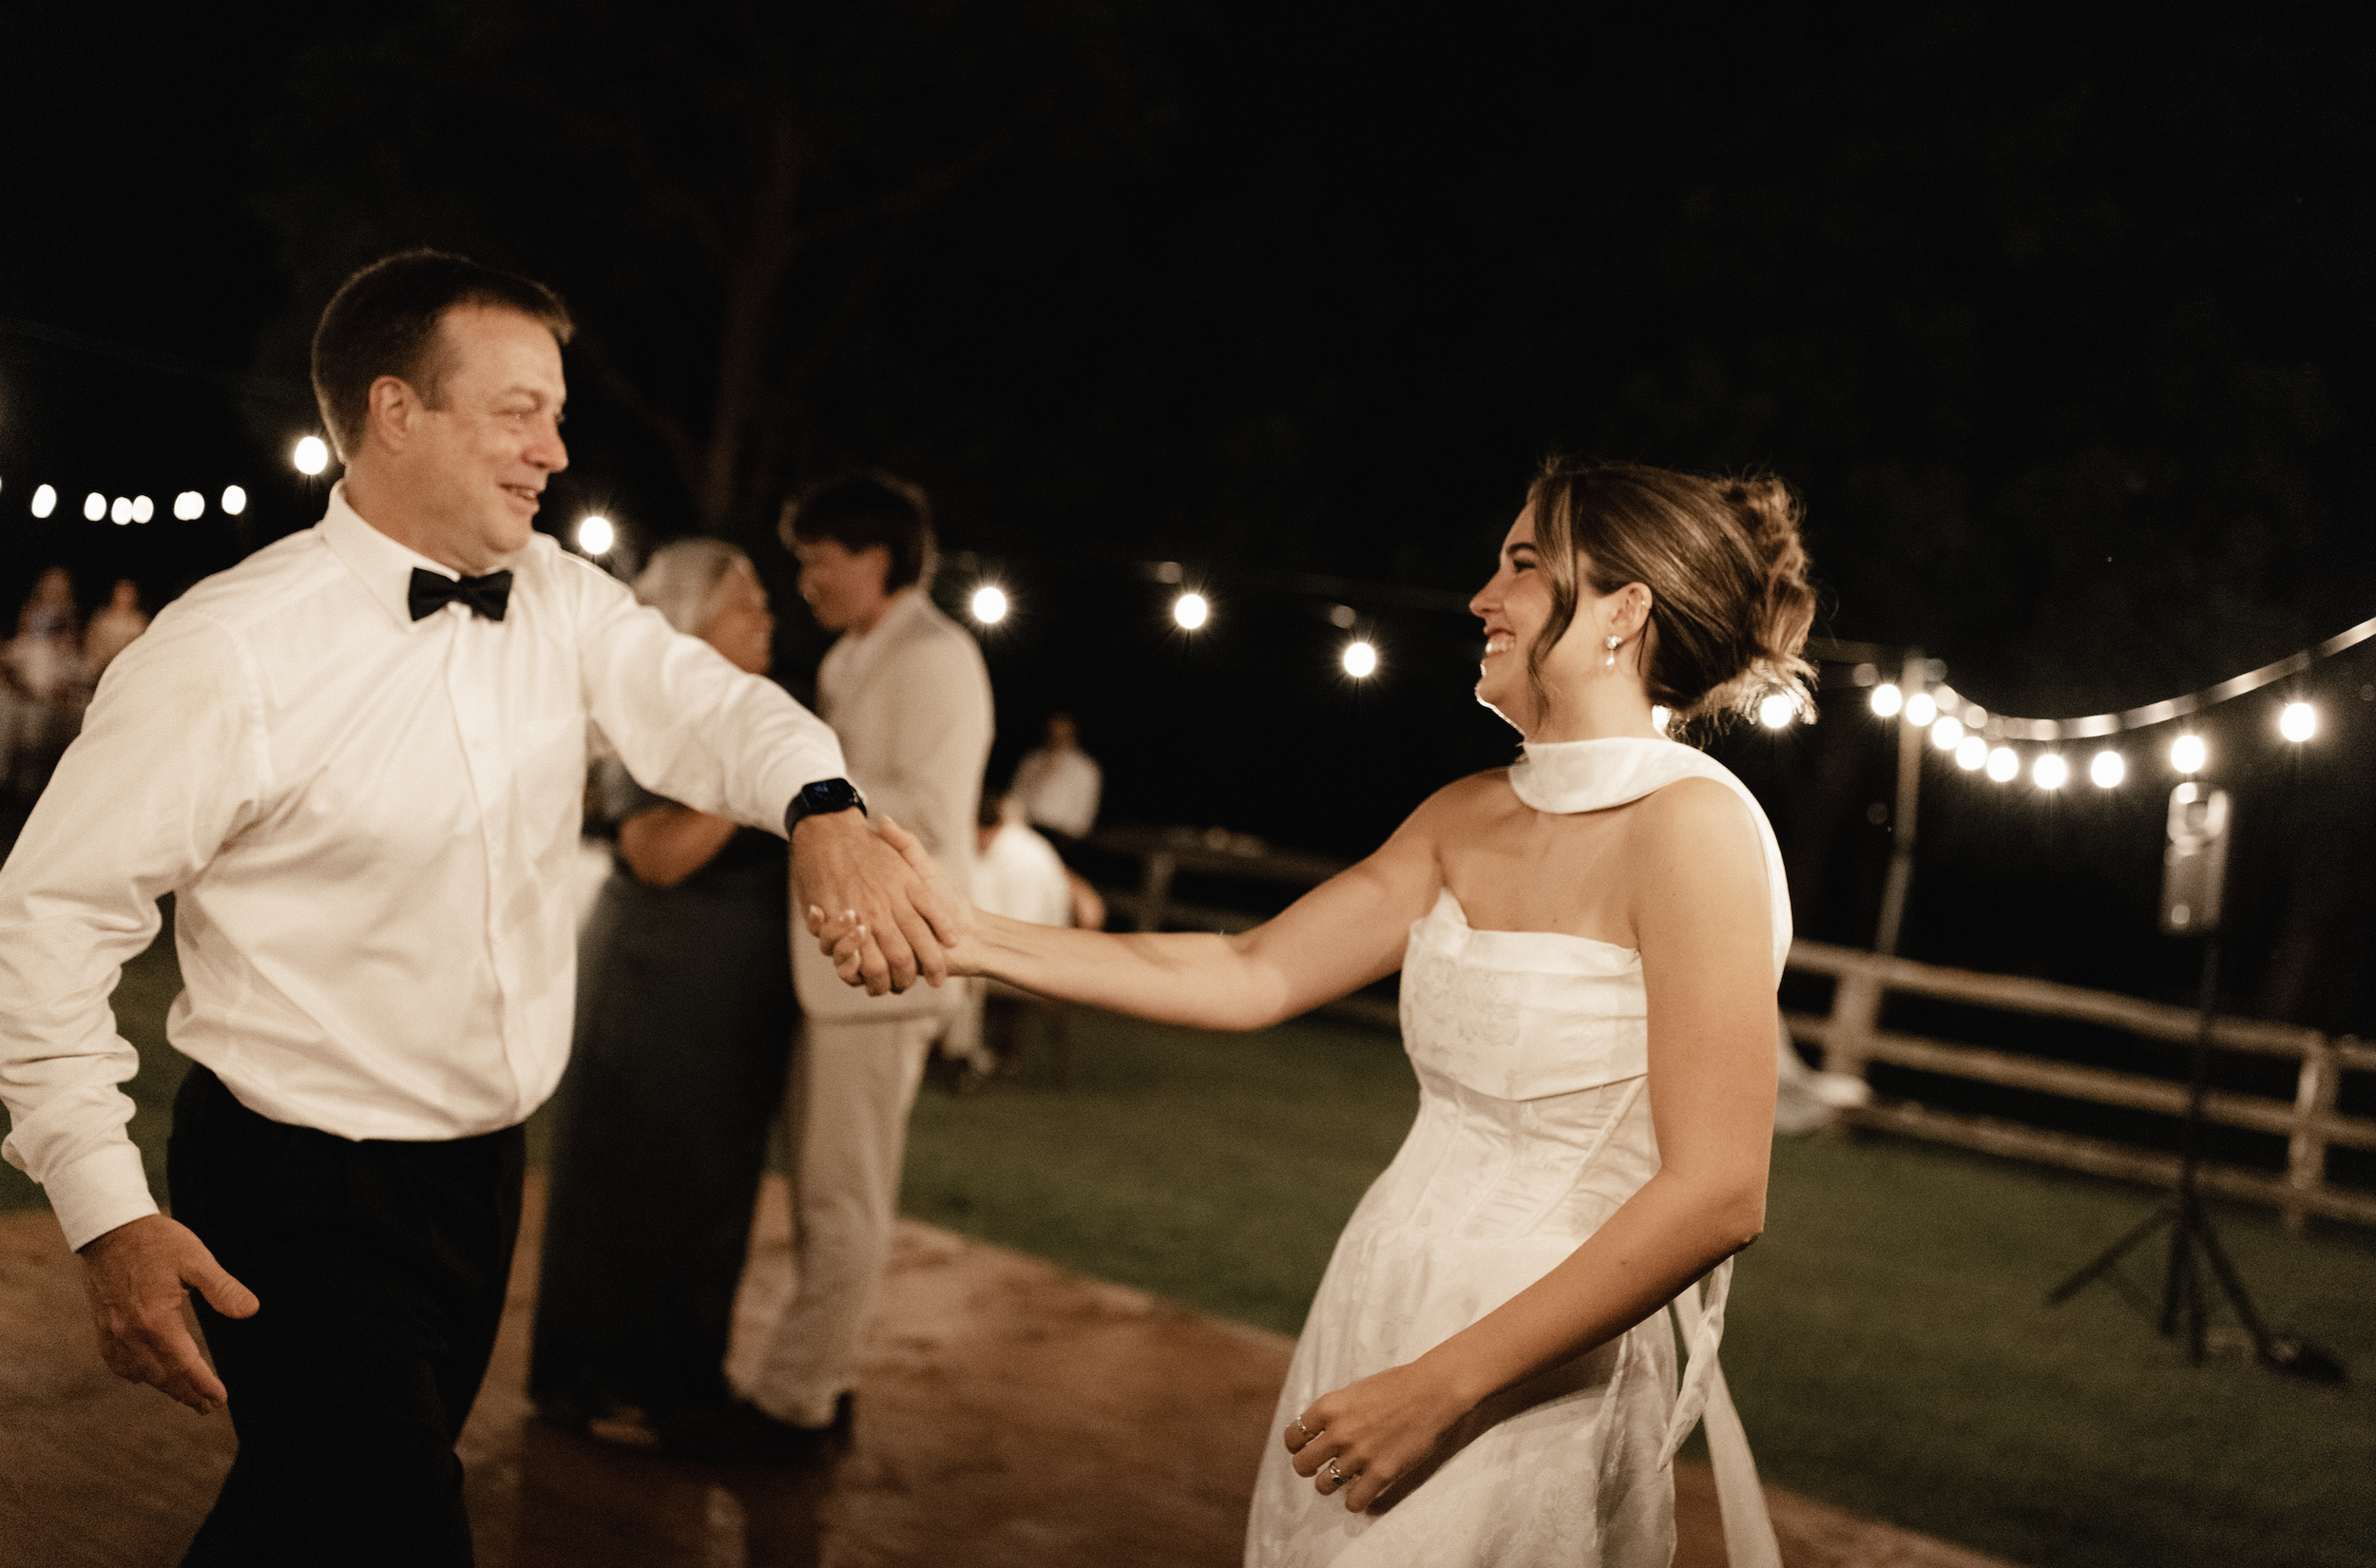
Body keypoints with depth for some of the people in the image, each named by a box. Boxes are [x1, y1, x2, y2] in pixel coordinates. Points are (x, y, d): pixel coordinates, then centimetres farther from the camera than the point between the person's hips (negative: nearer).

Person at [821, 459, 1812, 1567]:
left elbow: (1716, 1195, -21)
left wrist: (1441, 1390, -20)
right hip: (1375, 1312, 7)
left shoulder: (1692, 822, -17)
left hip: (1529, 1383, -7)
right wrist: (964, 935, 1)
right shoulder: (1468, 820, 7)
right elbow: (1250, 977, 7)